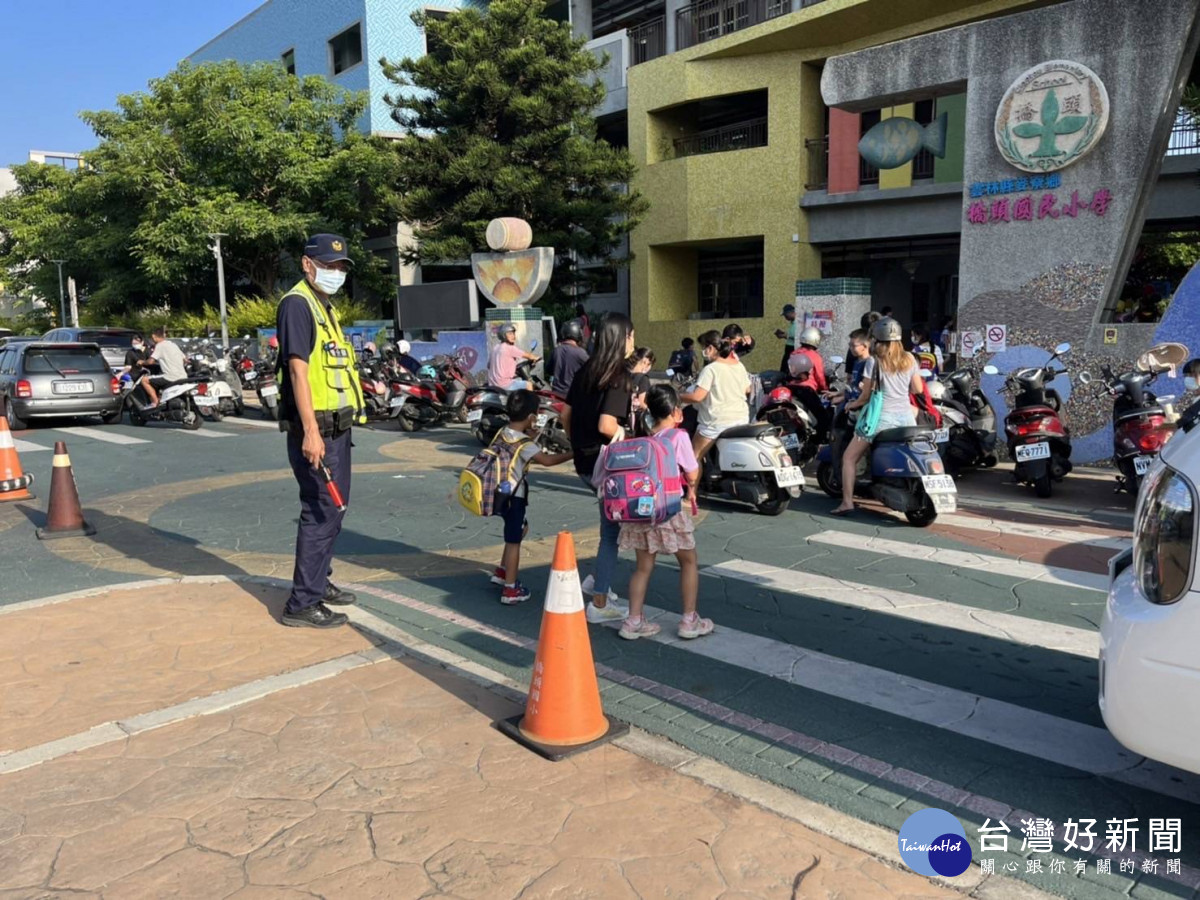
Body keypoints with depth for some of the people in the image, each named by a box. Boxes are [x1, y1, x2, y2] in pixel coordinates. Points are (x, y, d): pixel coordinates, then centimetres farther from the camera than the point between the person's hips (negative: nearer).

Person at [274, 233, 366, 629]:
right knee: (322, 513, -8)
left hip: (337, 427, 10)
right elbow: (298, 369, -19)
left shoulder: (325, 308, 19)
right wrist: (310, 431, -25)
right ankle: (303, 604, 0)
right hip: (316, 429, -10)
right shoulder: (297, 304, -11)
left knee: (333, 509, 16)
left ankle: (319, 582, 30)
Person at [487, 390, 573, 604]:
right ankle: (510, 590, 9)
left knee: (521, 529, 26)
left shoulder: (503, 433, 4)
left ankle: (502, 571, 32)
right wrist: (572, 454, -20)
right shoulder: (523, 442, -20)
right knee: (513, 542, 1)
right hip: (514, 496, -9)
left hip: (502, 493, 9)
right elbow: (547, 460, -26)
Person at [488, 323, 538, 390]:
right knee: (528, 385, 4)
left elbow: (489, 365, 18)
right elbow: (528, 355, -5)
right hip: (504, 384, -9)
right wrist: (535, 358, 17)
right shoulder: (510, 348, -13)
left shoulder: (495, 347, 11)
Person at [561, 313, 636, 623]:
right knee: (612, 530, 4)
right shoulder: (620, 377, -16)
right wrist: (626, 434, -8)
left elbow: (565, 416, 11)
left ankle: (597, 579, 28)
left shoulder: (586, 371, 7)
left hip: (584, 463, 8)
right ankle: (599, 603, 11)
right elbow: (606, 426, -26)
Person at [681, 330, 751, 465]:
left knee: (694, 457, 1)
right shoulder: (739, 366, 6)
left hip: (717, 422, -8)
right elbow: (747, 390, 17)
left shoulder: (710, 369, -17)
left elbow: (697, 396, -23)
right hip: (741, 418, 8)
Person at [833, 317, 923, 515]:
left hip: (882, 417, -4)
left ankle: (847, 503, -6)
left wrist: (853, 404, 17)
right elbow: (918, 389, 12)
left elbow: (866, 395, -2)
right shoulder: (909, 359, 7)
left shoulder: (874, 361, -4)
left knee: (849, 458, 4)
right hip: (906, 417, 4)